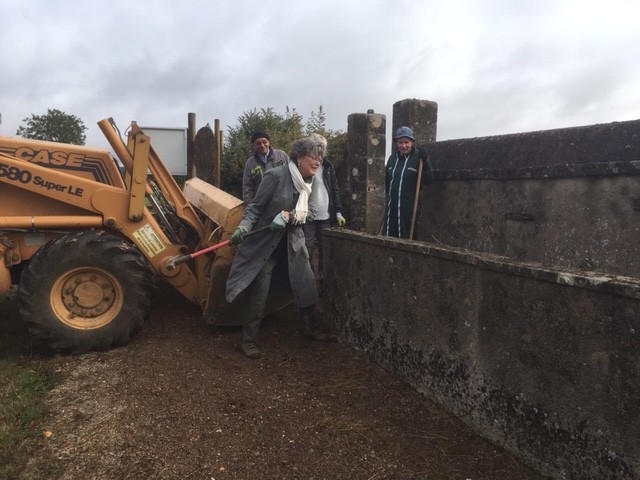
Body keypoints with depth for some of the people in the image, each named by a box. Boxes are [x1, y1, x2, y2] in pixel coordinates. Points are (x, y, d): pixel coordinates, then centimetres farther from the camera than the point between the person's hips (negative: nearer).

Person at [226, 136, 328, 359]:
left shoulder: (307, 180, 3)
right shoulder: (276, 175, -18)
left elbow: (302, 213, 4)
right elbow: (255, 207, -13)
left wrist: (288, 215, -18)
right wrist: (244, 227, -29)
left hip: (293, 242, 7)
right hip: (265, 243, -7)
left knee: (306, 284, 12)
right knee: (258, 293, -3)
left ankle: (309, 327, 35)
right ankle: (248, 340, 14)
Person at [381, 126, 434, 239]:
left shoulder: (418, 157, -5)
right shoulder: (393, 157, 12)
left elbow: (428, 180, -10)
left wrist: (425, 163, -21)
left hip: (408, 208, -5)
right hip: (391, 207, 5)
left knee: (405, 237, -2)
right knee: (387, 235, 9)